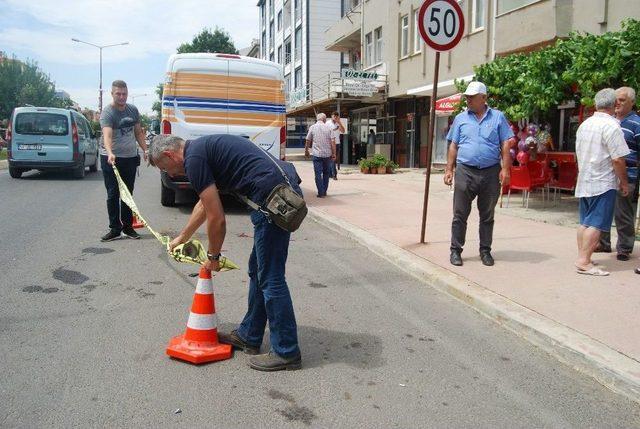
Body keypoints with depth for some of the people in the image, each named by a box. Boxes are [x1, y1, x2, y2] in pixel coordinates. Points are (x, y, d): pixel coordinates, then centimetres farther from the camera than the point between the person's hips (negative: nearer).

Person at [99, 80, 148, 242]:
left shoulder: (133, 110, 8)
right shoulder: (107, 113, -12)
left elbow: (138, 132, 18)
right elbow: (107, 135, -28)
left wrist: (145, 150, 7)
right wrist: (110, 153, -45)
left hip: (130, 157, 5)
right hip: (111, 159, -5)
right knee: (113, 195, -2)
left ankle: (127, 226, 19)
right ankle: (115, 229, 3)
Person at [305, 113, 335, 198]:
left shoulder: (312, 127, 0)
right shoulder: (328, 127, 2)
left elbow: (308, 141, 3)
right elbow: (333, 141, -3)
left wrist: (306, 151, 16)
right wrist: (334, 154, 2)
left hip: (317, 154, -2)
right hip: (327, 154, 2)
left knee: (318, 173, 0)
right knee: (326, 173, 16)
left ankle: (321, 193, -4)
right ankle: (324, 191, 20)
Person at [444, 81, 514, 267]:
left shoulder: (498, 117, 7)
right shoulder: (461, 118, 10)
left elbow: (506, 144, 4)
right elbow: (453, 146, 10)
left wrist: (505, 169, -6)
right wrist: (449, 170, 3)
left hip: (491, 173, 0)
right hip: (465, 171, 0)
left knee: (487, 216, 9)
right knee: (460, 214, 1)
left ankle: (485, 251, 20)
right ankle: (455, 250, 10)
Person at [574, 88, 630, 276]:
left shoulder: (584, 125, 10)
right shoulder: (611, 126, -14)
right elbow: (617, 159, -15)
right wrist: (624, 182, -5)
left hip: (584, 181, 8)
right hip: (603, 183, -8)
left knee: (585, 222, 12)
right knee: (596, 224, -7)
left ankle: (582, 258, 16)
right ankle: (584, 262, -9)